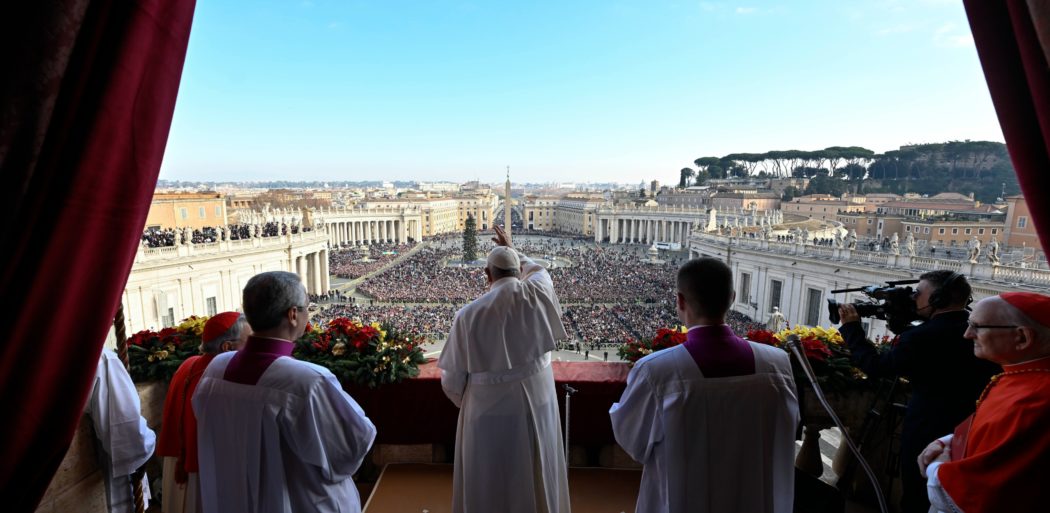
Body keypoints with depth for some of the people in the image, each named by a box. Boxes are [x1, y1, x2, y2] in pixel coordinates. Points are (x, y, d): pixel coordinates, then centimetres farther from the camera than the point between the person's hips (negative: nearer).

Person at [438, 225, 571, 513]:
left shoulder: (470, 314, -16)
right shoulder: (538, 294, -10)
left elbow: (452, 379, -8)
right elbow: (538, 269, 17)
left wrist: (465, 402, 12)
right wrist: (512, 250, 31)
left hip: (489, 411, -2)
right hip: (537, 404, 3)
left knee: (489, 489, 17)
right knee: (538, 479, 23)